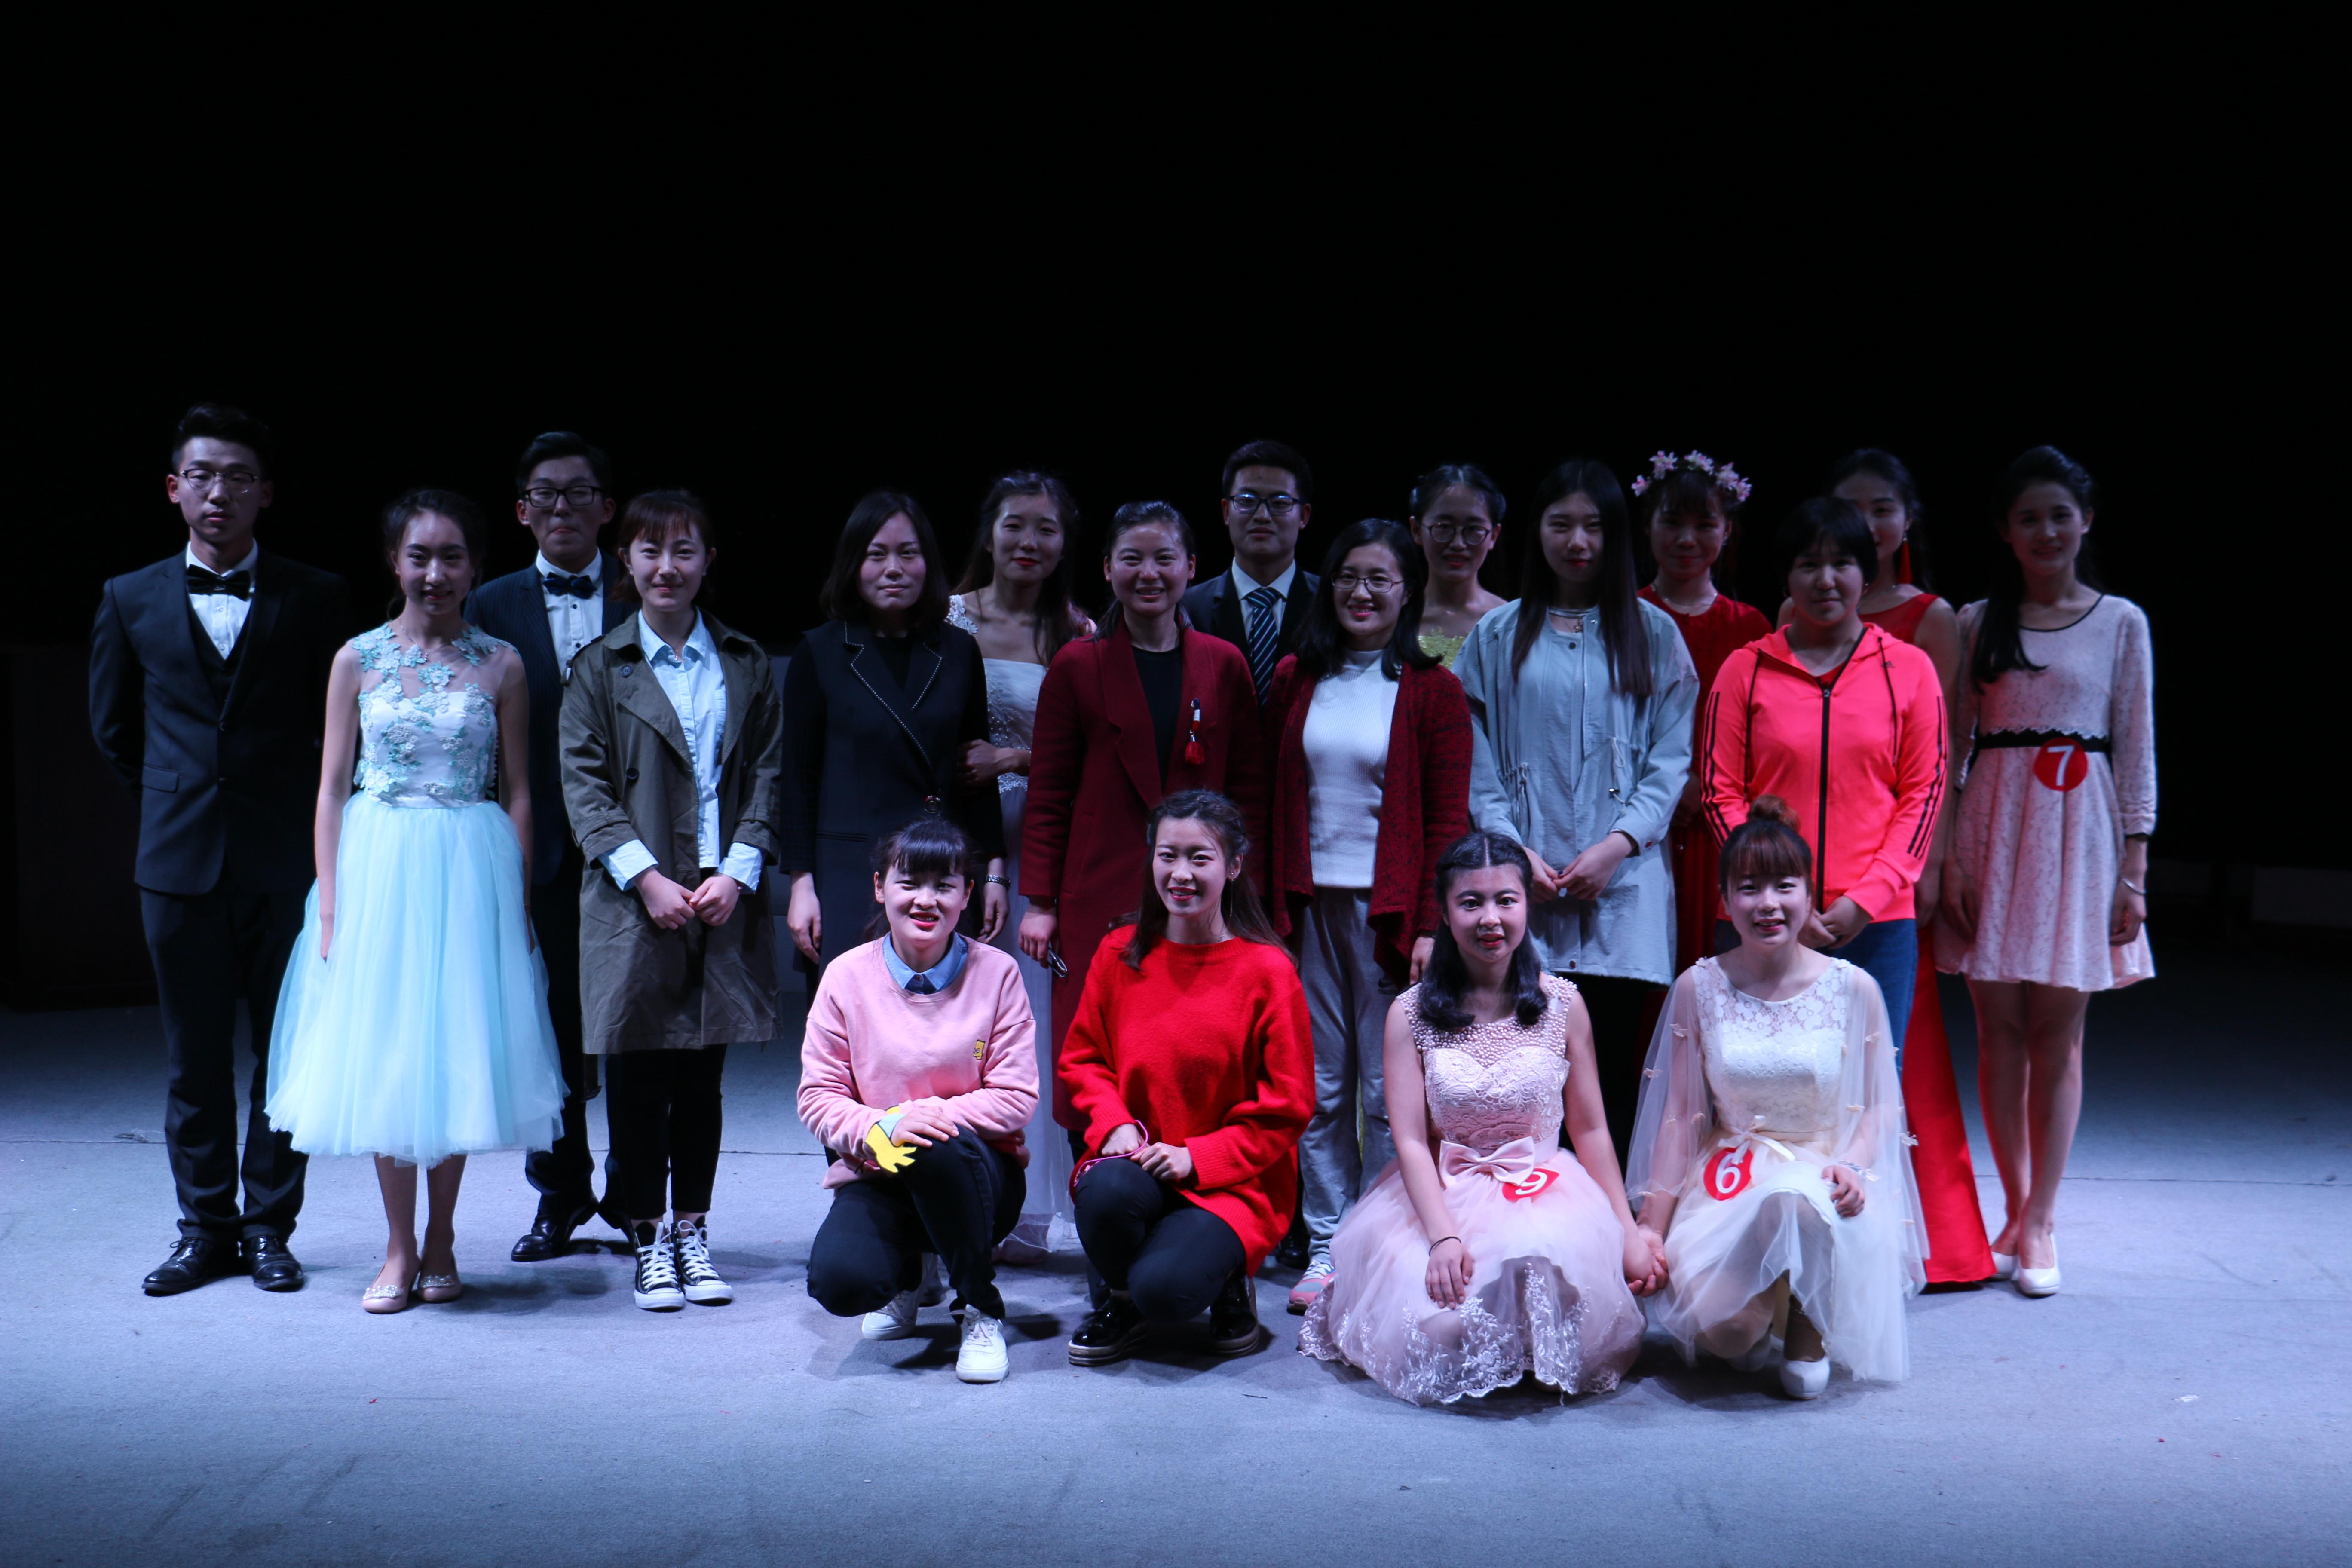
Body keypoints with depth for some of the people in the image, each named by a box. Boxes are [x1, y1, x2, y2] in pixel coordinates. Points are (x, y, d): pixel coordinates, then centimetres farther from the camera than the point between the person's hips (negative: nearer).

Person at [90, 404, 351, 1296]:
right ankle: (206, 1228, 17)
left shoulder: (313, 597, 2)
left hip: (285, 856, -1)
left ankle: (269, 1225, 14)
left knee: (287, 1052, 3)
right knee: (194, 1056, 7)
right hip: (180, 857, 1)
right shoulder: (131, 600, 7)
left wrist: (311, 814, 9)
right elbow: (112, 727, 18)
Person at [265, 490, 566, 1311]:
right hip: (379, 868, 0)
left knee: (459, 1052, 4)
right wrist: (329, 906, -3)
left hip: (472, 872, 0)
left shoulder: (500, 663, 3)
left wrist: (518, 901, 0)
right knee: (385, 1055, 3)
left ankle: (441, 1243, 18)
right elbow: (333, 788, 4)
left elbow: (518, 792, 5)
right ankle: (400, 1249, 13)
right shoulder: (358, 659, 3)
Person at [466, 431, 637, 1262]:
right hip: (538, 847, 1)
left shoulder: (643, 598, 5)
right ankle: (561, 1190, 22)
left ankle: (632, 1191, 17)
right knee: (548, 1023, 8)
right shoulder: (493, 606, 7)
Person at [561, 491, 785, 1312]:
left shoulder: (747, 666, 10)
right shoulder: (600, 668, 4)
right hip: (632, 901, -1)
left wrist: (738, 871, -7)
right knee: (638, 1078, 4)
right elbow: (584, 784, -2)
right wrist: (646, 877, -12)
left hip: (725, 899, 2)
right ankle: (648, 1240, 15)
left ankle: (693, 1231, 19)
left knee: (702, 1075, 7)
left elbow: (768, 776, 7)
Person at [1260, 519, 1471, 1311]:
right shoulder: (1296, 679, 10)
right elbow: (1272, 801, 11)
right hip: (1310, 905, 3)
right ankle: (1326, 1246, 16)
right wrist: (1271, 907, 5)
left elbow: (1448, 822, -2)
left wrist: (1431, 925, -9)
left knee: (1388, 1093, 1)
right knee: (1320, 1089, 7)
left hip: (1389, 908, -3)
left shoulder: (1433, 690, 0)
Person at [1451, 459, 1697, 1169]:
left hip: (1623, 881, 0)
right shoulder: (1499, 636, 12)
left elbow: (1671, 759, 5)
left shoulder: (1652, 634, 11)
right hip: (1523, 882, 0)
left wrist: (1618, 844, -8)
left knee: (1612, 1058, -2)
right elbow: (1478, 761, 7)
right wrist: (1514, 848, -6)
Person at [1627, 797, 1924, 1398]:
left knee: (1796, 1203, -41)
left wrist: (1852, 1164, -16)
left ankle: (1808, 1339, -8)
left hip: (1821, 1171, -1)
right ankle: (1753, 1329, 15)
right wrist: (1652, 1226, 0)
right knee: (1724, 1331, -26)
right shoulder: (1699, 988, 1)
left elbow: (1882, 1106, 5)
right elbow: (1681, 1118, 4)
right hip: (1728, 1172, 1)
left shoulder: (1853, 989, -2)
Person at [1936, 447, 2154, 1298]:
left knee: (2058, 1035, 0)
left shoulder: (2121, 622, 6)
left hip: (2080, 831, -1)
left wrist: (2135, 866, -1)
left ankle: (2040, 1224, 6)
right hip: (1994, 828, 1)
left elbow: (2137, 749, 5)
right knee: (2000, 1029, 2)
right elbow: (1951, 746, 6)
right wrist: (1948, 857, -2)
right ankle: (2018, 1214, 13)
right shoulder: (1977, 623, 7)